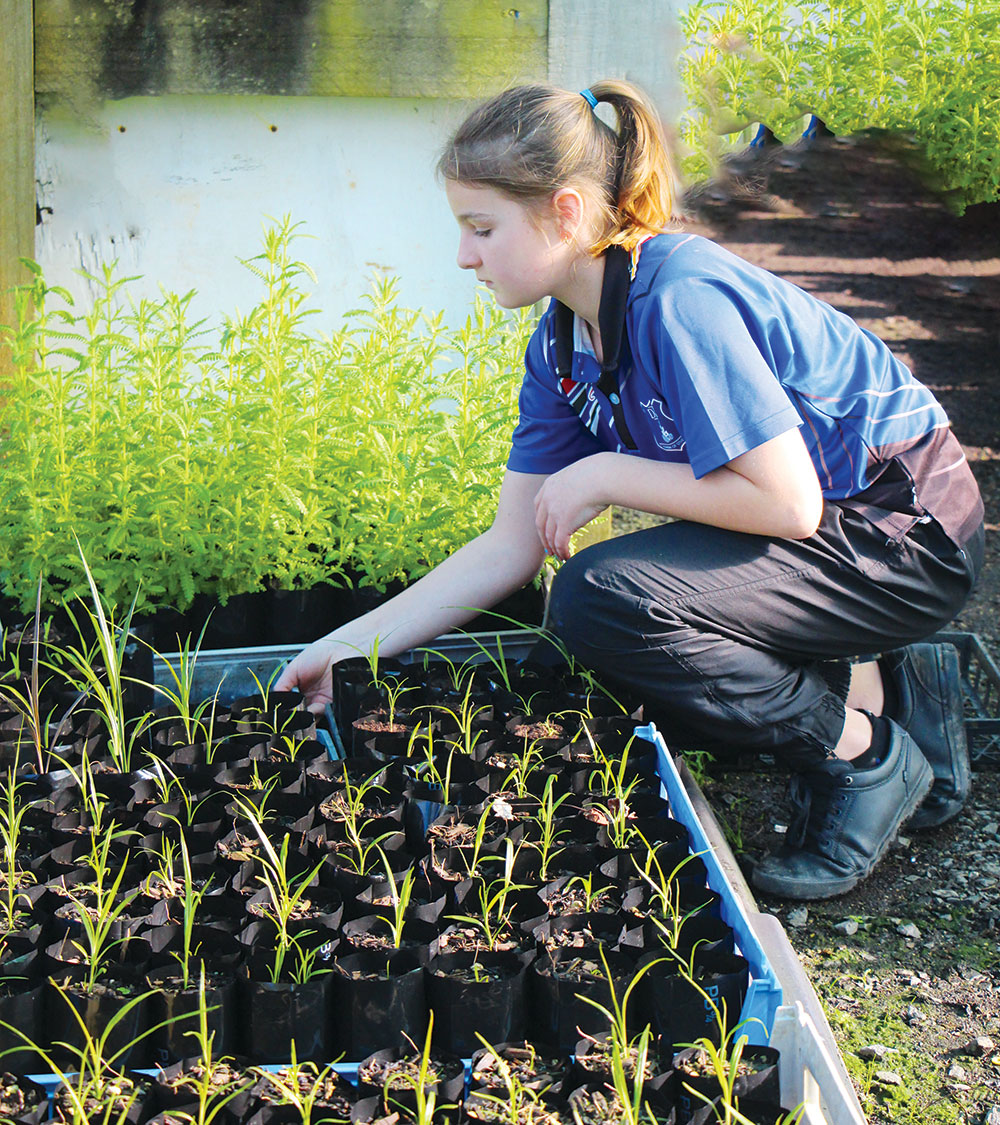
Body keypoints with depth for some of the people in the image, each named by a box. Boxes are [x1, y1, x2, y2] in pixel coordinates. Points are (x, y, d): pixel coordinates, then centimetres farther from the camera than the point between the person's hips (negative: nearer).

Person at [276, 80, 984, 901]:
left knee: (600, 601, -25)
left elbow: (787, 504, -28)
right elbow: (511, 547, 2)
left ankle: (862, 748, -7)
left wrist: (605, 476, -19)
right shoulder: (562, 343, 1)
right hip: (825, 528, 9)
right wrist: (352, 645, -2)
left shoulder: (679, 300, -26)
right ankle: (887, 684, 11)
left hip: (908, 535, -9)